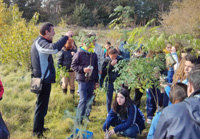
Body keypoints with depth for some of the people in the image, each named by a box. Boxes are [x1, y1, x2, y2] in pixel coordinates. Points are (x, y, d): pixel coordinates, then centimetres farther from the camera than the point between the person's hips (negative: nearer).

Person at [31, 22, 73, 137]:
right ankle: (37, 132, 7)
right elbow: (54, 48, -37)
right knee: (41, 106, -2)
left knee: (42, 105, 21)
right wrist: (66, 36, -28)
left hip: (43, 79, 11)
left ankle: (40, 127, 34)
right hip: (44, 80, -11)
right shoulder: (40, 42, -19)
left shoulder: (39, 42, 16)